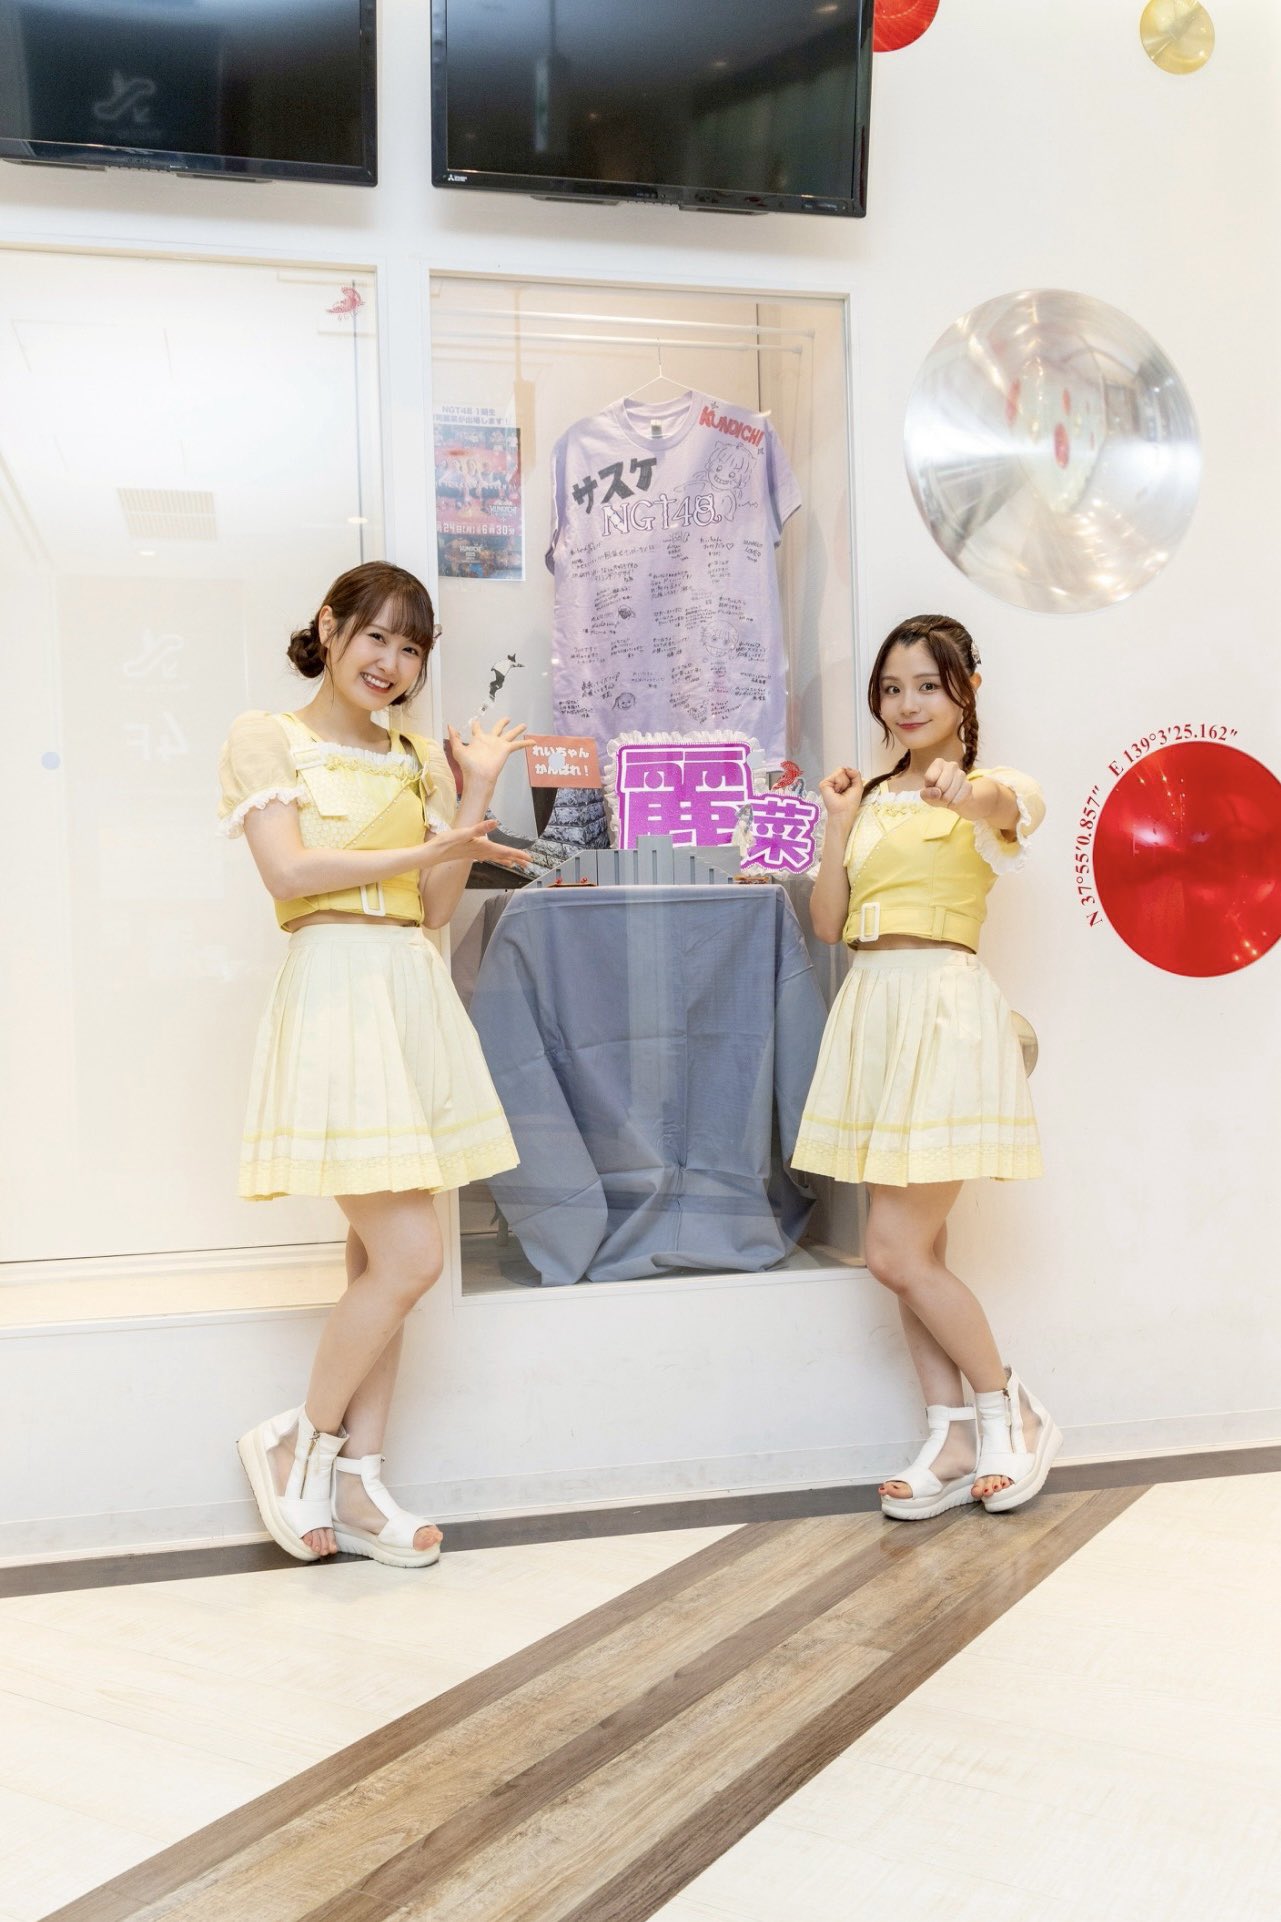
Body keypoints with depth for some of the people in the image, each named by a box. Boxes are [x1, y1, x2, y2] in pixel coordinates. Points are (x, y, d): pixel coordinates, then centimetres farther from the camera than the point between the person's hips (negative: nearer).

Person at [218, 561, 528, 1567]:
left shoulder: (418, 759, 17)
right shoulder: (267, 738, 1)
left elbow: (438, 904, 11)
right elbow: (288, 872, -12)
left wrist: (474, 794, 4)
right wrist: (426, 848, -10)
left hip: (417, 994, 7)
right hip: (338, 987, -6)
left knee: (382, 1257, 8)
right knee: (409, 1257, -11)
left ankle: (356, 1482, 18)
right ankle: (301, 1440, 11)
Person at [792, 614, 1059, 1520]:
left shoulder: (993, 788, -2)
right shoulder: (872, 797, 15)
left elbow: (1014, 808, -29)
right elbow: (827, 921, 9)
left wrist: (967, 794, -51)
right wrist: (839, 820, 0)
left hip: (946, 1008, -6)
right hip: (873, 1007, 6)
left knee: (898, 1252, -8)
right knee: (914, 1250, 8)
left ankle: (1012, 1411, 12)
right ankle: (954, 1441, 18)